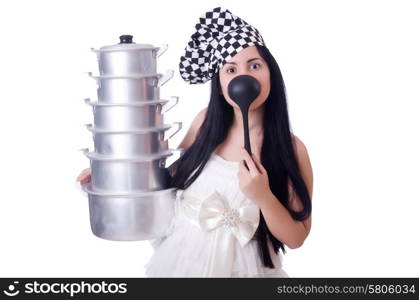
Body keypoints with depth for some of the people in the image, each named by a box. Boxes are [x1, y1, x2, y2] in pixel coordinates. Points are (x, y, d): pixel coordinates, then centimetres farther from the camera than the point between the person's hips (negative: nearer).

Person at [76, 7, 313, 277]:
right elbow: (176, 172, 10)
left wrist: (263, 196, -27)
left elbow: (296, 238, -12)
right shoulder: (207, 121, -8)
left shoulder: (291, 148, -16)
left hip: (238, 266, -3)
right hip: (182, 256, 3)